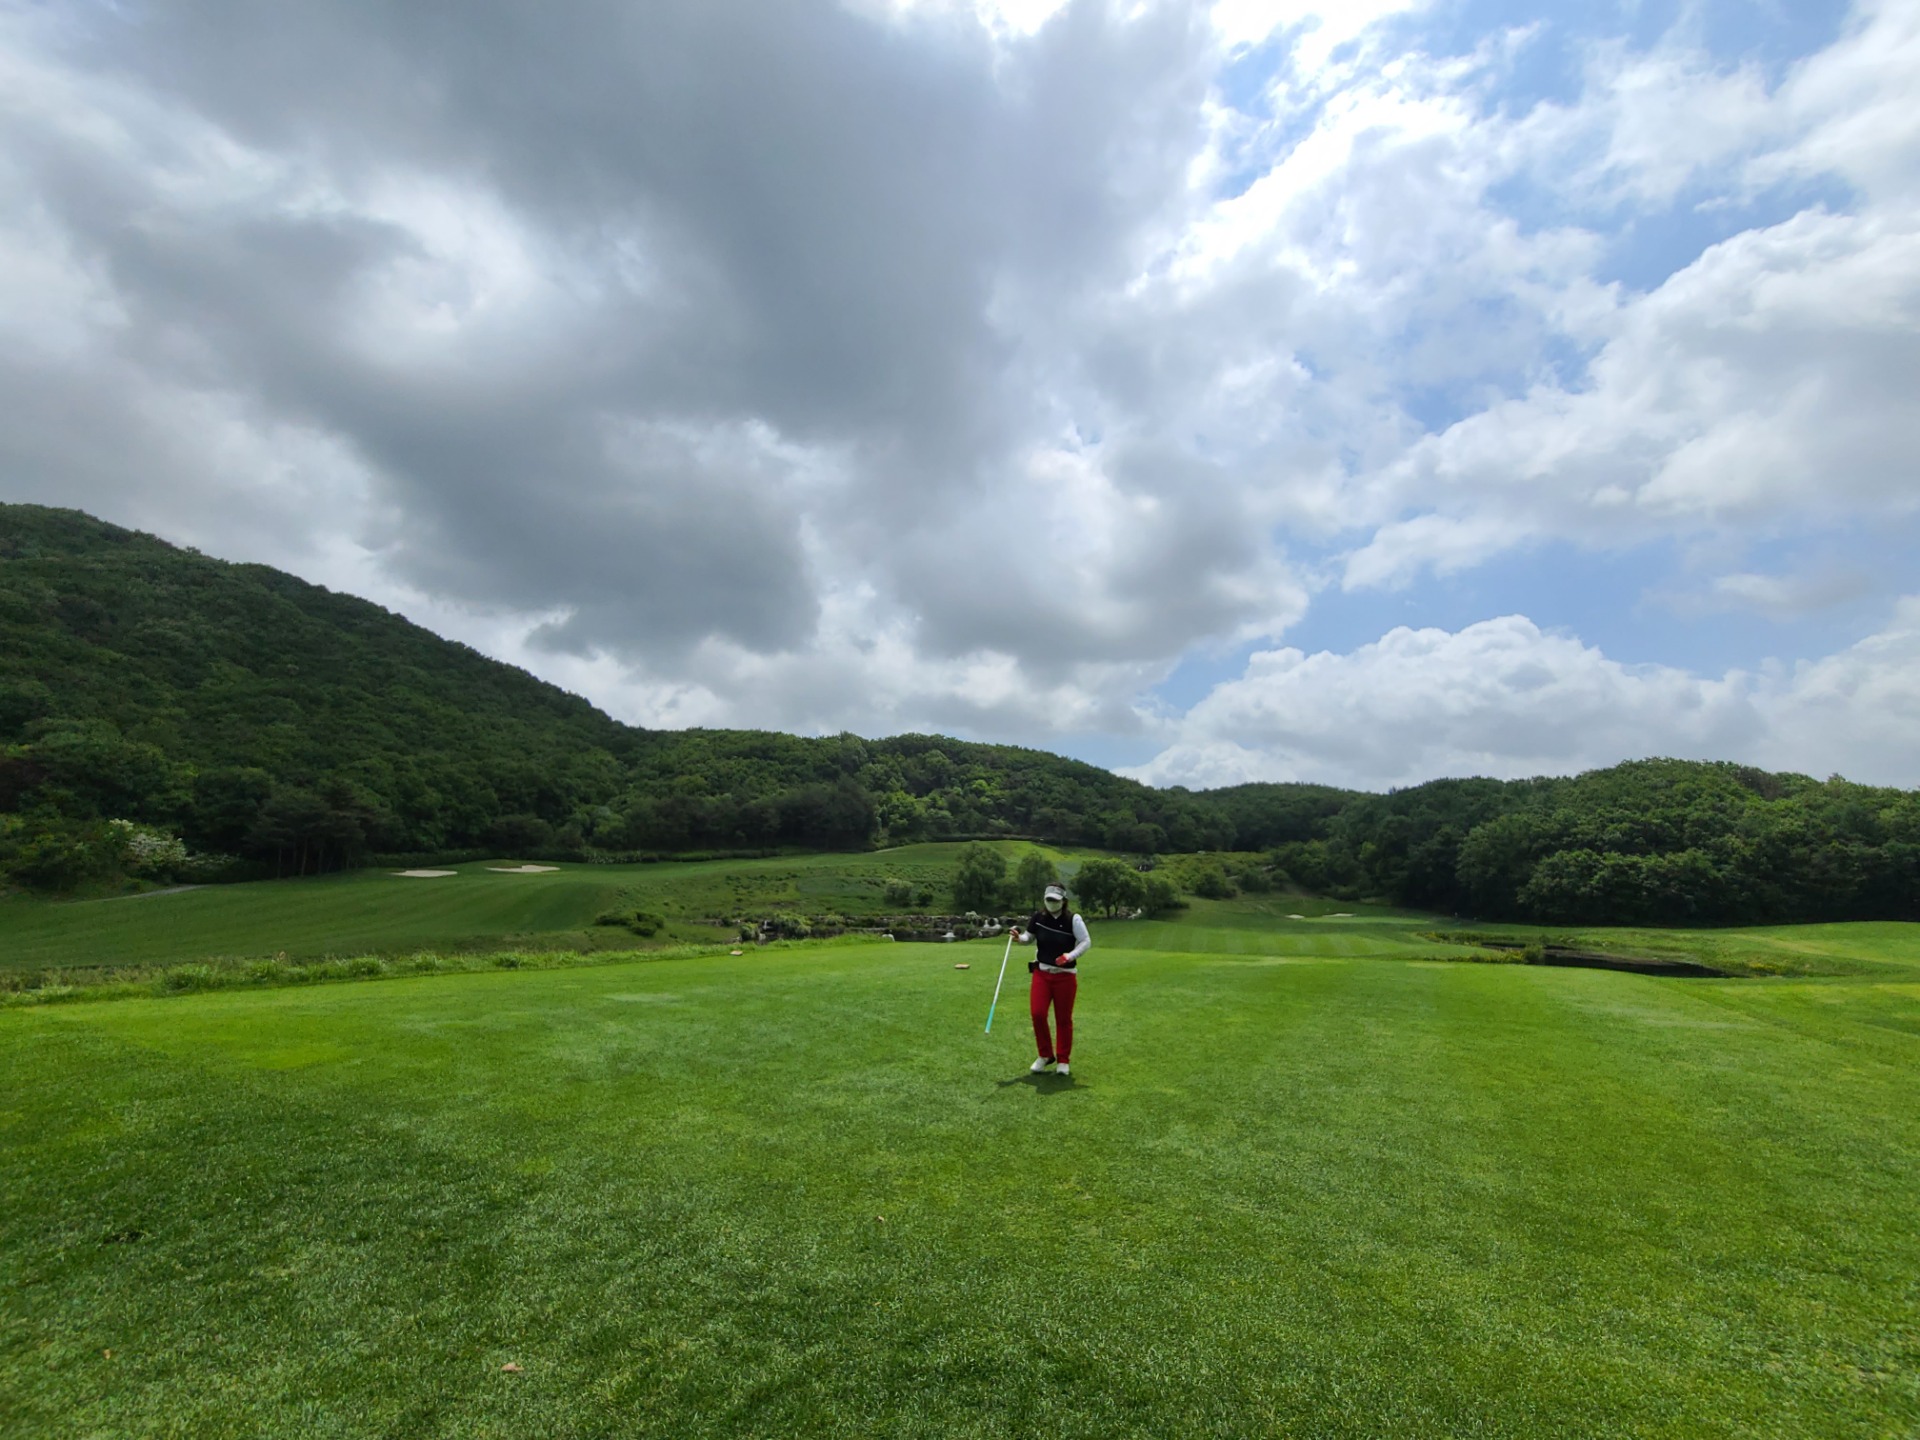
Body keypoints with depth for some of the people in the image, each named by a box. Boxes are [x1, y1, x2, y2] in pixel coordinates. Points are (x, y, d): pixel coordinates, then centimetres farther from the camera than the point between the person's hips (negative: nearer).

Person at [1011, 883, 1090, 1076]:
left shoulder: (1073, 919, -11)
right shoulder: (1038, 917, -2)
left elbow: (1086, 942, -10)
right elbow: (1029, 938, 12)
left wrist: (1070, 956, -25)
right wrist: (1019, 937, -10)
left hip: (1065, 975, -2)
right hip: (1041, 973, 2)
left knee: (1063, 1019, 6)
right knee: (1037, 1014, -6)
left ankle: (1062, 1060, 24)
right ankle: (1045, 1055, 16)